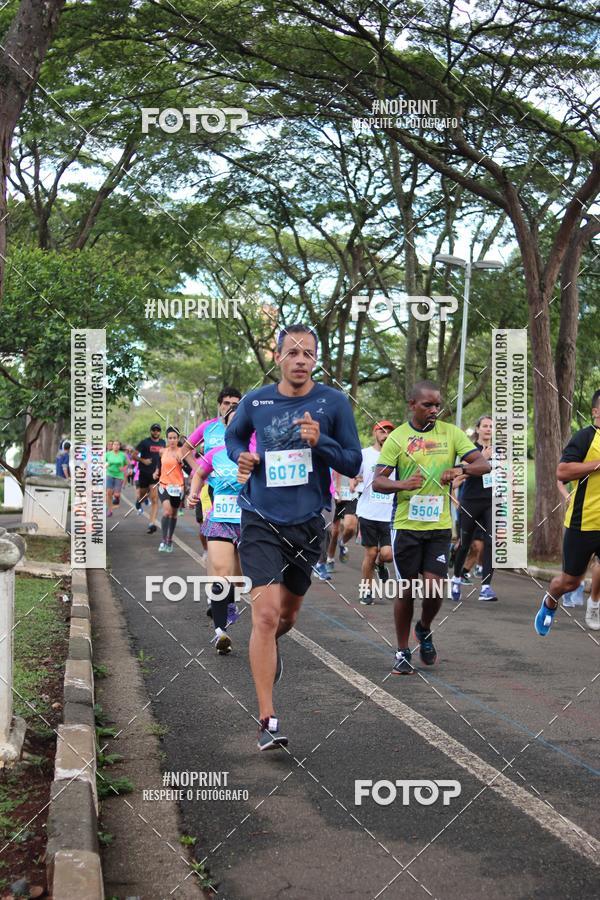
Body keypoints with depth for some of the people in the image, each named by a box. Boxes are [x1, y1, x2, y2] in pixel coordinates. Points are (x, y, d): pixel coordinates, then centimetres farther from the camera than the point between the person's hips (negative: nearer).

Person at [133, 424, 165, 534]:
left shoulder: (163, 443, 7)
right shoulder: (145, 442, -5)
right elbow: (134, 455, -5)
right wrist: (143, 460, -21)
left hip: (156, 474, 1)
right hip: (144, 473, -1)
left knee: (154, 499, -10)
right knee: (142, 495, 14)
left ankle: (152, 524, -15)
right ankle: (138, 503, 53)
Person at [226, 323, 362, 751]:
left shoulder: (334, 402, -3)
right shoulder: (255, 402, -1)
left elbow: (353, 463, -2)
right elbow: (233, 435, 19)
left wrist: (320, 442, -19)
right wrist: (240, 457, -2)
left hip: (308, 522, 2)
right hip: (261, 522, -1)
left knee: (288, 613, 18)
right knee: (266, 614, -15)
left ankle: (270, 646, 56)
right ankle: (268, 720, -9)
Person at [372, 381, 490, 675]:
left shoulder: (451, 433, 5)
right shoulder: (397, 438, 0)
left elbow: (483, 464, 0)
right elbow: (377, 482, -5)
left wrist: (460, 469, -21)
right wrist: (403, 484, -26)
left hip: (440, 525, 1)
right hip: (406, 525, -1)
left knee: (434, 587, -7)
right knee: (407, 590, 4)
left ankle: (424, 630, 26)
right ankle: (403, 652, 19)